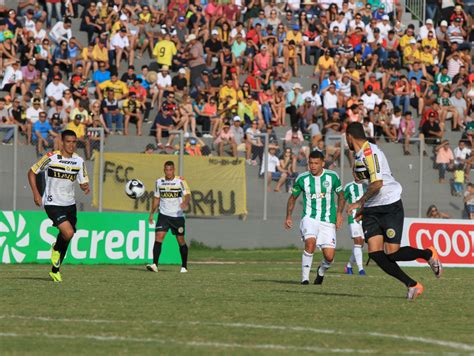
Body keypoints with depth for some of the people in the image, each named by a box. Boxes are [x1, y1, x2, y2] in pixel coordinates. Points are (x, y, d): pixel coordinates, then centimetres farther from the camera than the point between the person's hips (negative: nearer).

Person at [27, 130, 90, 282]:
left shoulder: (79, 161, 2)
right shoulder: (51, 157, -11)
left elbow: (83, 182, 8)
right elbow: (32, 172, -1)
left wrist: (85, 187, -17)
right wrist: (36, 194, -9)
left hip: (70, 204, 5)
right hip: (52, 204, -5)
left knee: (66, 237, 10)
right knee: (68, 233, -23)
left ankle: (55, 270, 28)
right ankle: (56, 249, 10)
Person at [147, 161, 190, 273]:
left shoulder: (180, 181, -5)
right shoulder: (159, 182, 6)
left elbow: (187, 194, -16)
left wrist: (185, 202, -38)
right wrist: (151, 213, 16)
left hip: (178, 216, -2)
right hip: (164, 215, 2)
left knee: (181, 241, 5)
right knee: (158, 237, -15)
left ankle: (184, 266, 19)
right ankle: (155, 265, -20)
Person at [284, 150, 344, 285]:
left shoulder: (332, 176, -2)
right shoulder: (302, 178, -1)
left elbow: (341, 195, 12)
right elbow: (293, 197, 14)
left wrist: (339, 213, 0)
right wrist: (289, 216, 5)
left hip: (328, 221, 1)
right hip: (309, 217, -1)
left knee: (329, 256, -6)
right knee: (310, 242, -31)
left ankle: (321, 271, 31)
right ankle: (305, 277, -20)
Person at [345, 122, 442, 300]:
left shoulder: (370, 152, -17)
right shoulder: (360, 155, 14)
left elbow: (377, 184, -25)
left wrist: (359, 203, -19)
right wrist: (363, 207, 25)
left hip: (391, 207, -9)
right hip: (372, 210, 9)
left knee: (392, 253, -10)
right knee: (375, 253, -7)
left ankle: (428, 254, 18)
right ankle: (412, 285, 0)